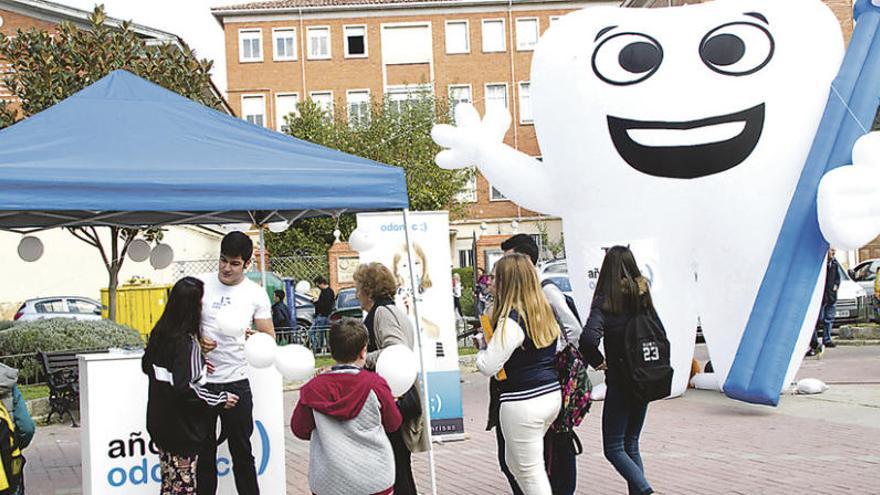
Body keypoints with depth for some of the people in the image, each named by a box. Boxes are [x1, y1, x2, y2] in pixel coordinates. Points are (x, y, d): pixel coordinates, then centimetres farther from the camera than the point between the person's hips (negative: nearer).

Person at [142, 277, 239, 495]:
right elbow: (183, 389, -26)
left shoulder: (160, 333, 4)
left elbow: (147, 365, 18)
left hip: (160, 424, 8)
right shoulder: (186, 342, -22)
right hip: (182, 428, -8)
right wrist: (220, 399, -14)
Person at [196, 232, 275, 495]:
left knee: (242, 452, 8)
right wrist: (197, 340, -15)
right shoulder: (200, 284, 0)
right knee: (204, 453, 8)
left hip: (237, 382, 0)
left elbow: (270, 337, 3)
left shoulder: (256, 293, 2)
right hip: (201, 381, 0)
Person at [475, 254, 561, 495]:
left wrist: (482, 349, 3)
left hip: (523, 402, -9)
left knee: (530, 470, 3)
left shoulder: (511, 321, -19)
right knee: (513, 461, 23)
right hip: (551, 394, 9)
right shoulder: (545, 312, 7)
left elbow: (488, 367, -19)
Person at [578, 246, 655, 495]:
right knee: (631, 444, 18)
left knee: (613, 448, 2)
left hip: (620, 382, -6)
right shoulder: (643, 295, 4)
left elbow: (588, 338, -27)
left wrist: (598, 361, -10)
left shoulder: (605, 301, -14)